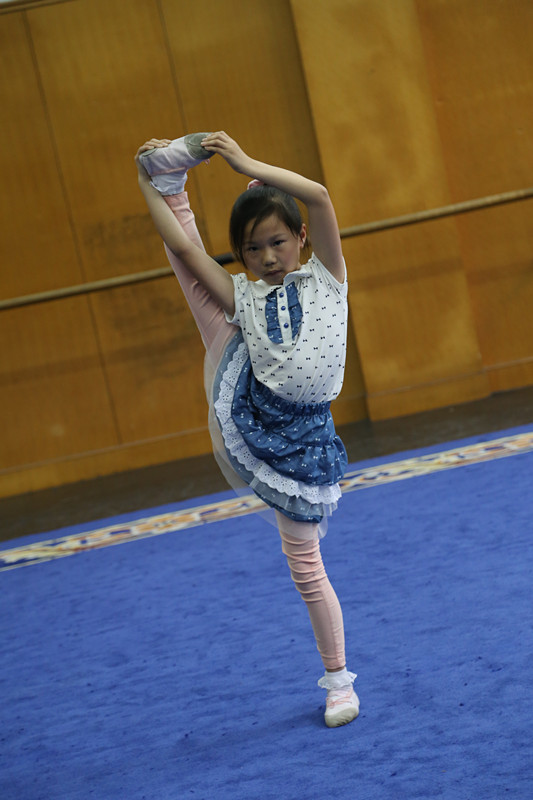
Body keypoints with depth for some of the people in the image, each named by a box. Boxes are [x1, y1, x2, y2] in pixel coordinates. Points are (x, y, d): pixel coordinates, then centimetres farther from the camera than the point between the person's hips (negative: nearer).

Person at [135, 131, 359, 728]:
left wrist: (245, 162, -10)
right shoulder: (243, 296, 7)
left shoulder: (326, 276, 4)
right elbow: (184, 247, 0)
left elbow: (319, 197, -10)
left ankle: (337, 677, 26)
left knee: (305, 563, 9)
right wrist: (147, 183, 4)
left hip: (300, 442, -1)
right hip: (241, 414, 1)